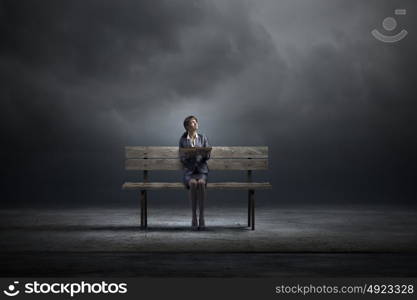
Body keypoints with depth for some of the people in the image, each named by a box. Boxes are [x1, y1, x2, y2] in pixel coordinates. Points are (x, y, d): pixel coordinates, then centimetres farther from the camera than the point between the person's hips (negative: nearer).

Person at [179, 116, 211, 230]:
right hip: (189, 171, -1)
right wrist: (187, 155, -16)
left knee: (201, 183, -34)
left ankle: (202, 217, -29)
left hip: (202, 170, 1)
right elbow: (182, 158, 5)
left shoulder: (203, 138, 11)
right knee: (193, 184, -35)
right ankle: (194, 217, -27)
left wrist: (205, 153, -15)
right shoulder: (182, 140, 9)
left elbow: (208, 156, 7)